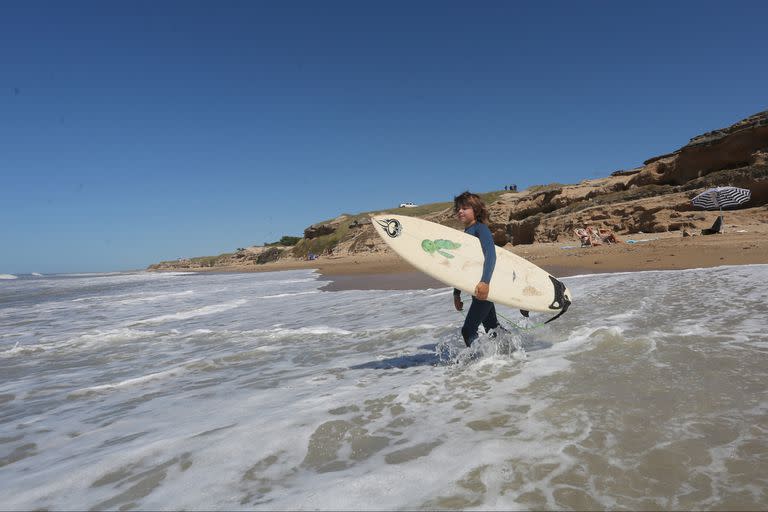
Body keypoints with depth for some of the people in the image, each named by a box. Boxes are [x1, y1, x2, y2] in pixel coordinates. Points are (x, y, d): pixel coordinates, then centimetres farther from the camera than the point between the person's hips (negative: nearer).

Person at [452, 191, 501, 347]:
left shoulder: (480, 228, -8)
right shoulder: (465, 234, 17)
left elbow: (490, 255, -23)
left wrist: (485, 282, -36)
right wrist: (456, 293, 21)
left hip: (484, 287, -9)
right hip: (478, 288, 9)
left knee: (468, 331, -10)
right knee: (492, 328, 18)